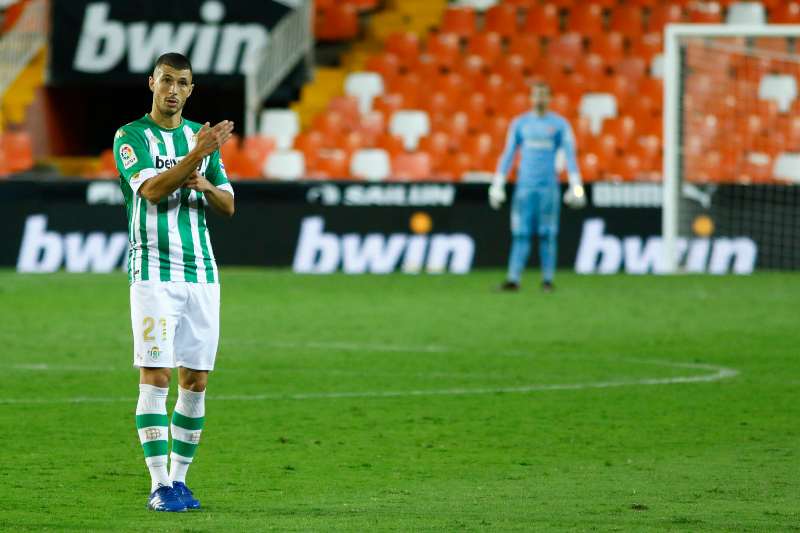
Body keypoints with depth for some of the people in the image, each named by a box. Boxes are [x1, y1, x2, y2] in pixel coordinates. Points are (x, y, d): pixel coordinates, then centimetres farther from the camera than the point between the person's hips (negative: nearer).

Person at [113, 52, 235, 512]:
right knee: (156, 375, -10)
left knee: (196, 380, 3)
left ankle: (180, 478, 11)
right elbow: (152, 190, -18)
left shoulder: (202, 135, 13)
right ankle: (160, 485, -10)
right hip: (153, 272, -5)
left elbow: (228, 206, 14)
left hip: (201, 271, 5)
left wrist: (205, 185, -8)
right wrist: (197, 154, -30)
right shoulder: (130, 137, -2)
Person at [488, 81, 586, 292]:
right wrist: (497, 185, 6)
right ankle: (513, 279, -8)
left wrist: (575, 186, -7)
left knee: (548, 234, -2)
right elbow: (508, 154, 11)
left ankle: (547, 280, 3)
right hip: (524, 185, 1)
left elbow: (570, 154, 2)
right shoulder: (519, 123, 10)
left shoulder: (560, 124, 5)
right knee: (520, 233, -5)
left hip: (549, 186, -1)